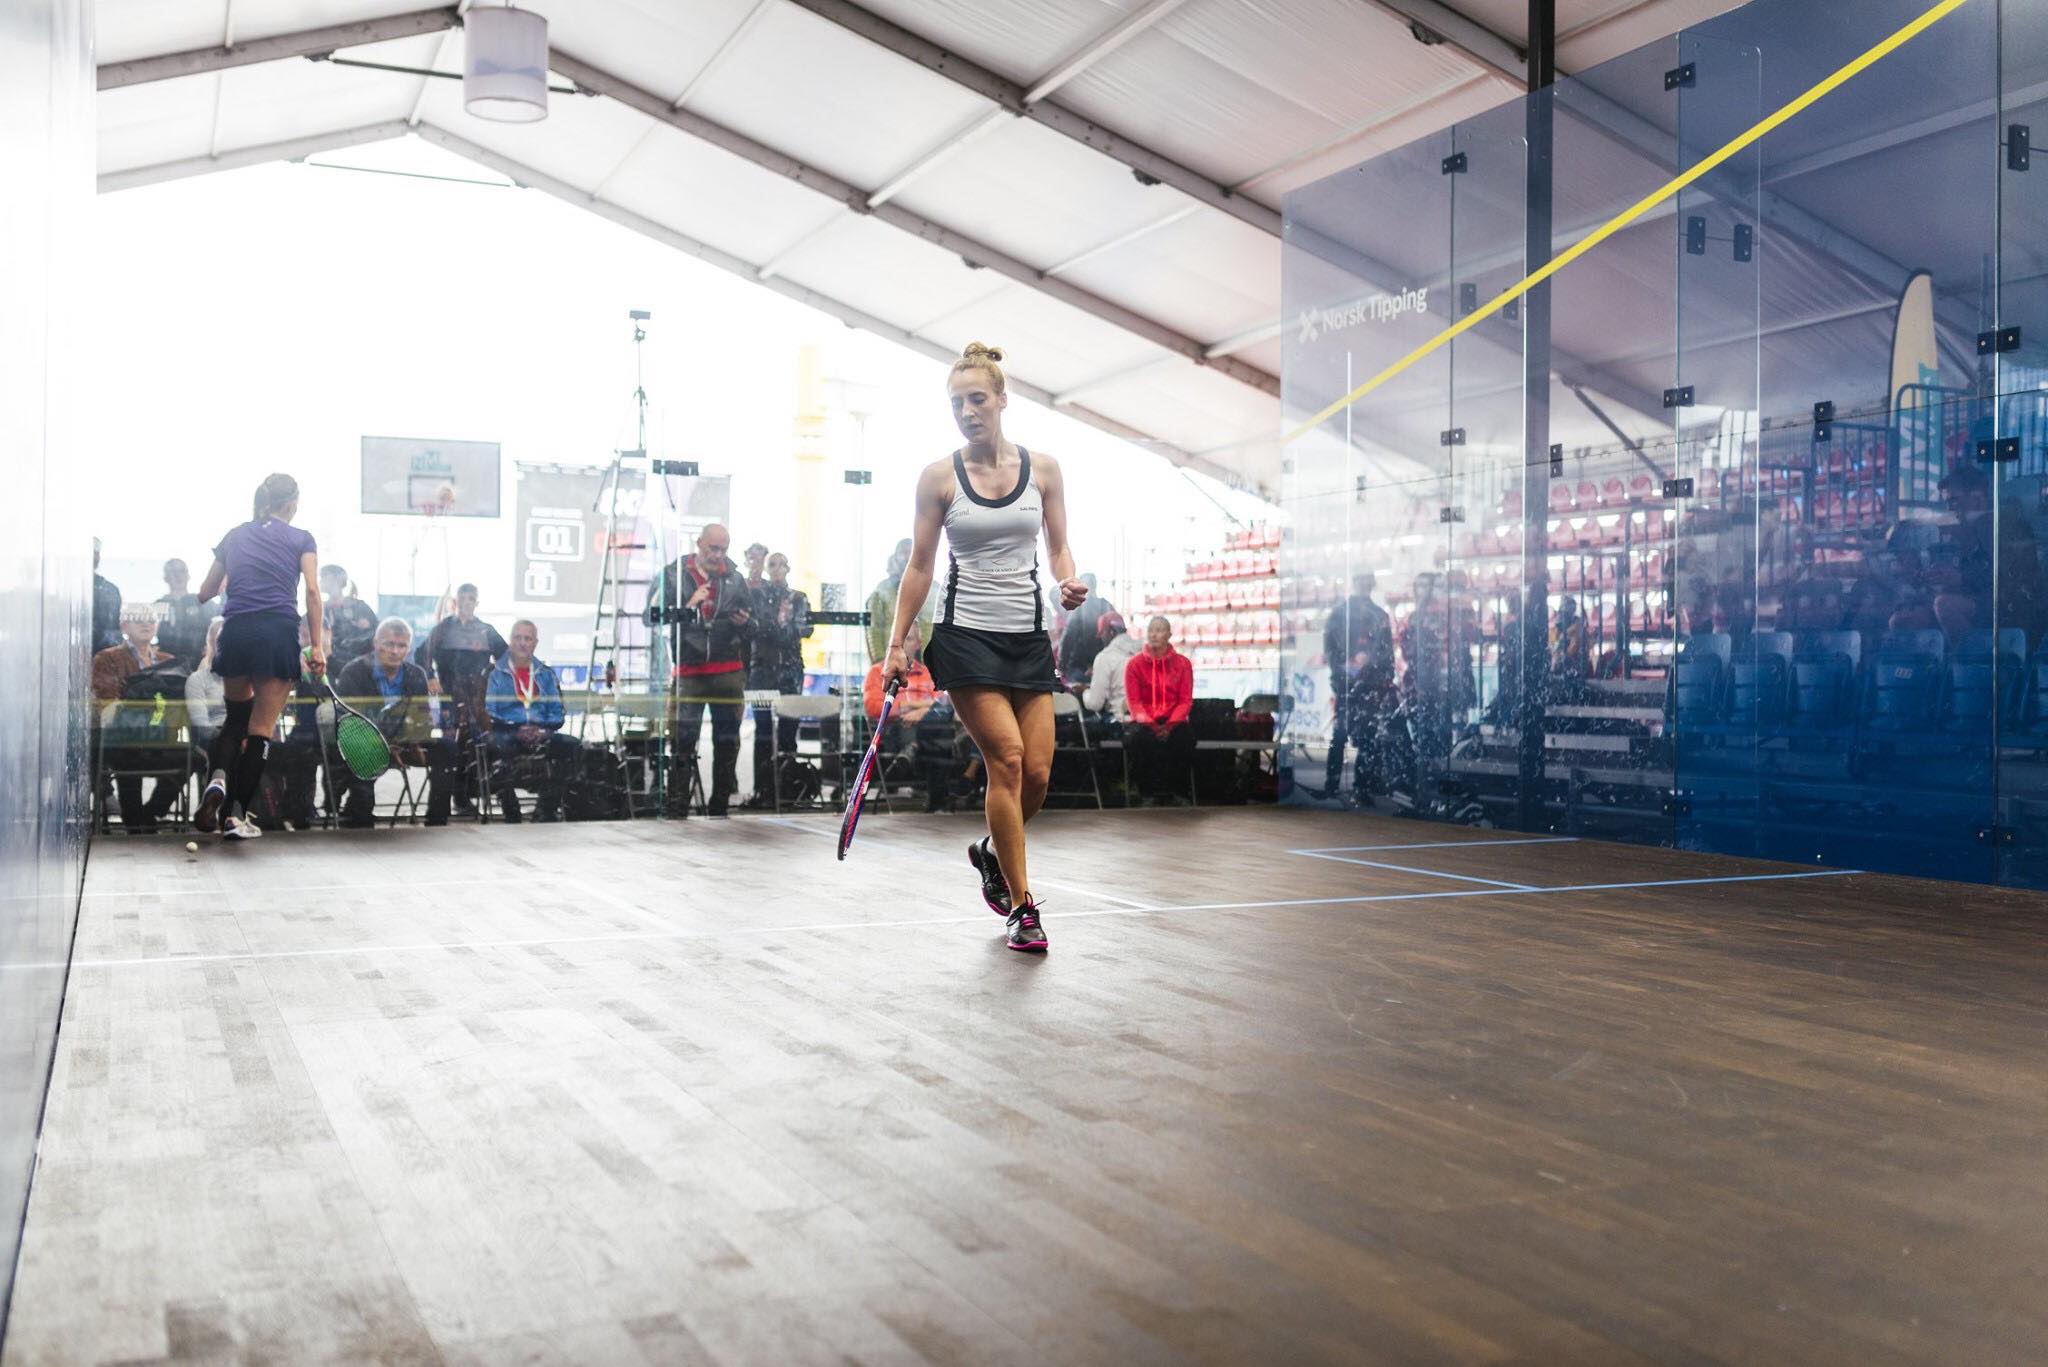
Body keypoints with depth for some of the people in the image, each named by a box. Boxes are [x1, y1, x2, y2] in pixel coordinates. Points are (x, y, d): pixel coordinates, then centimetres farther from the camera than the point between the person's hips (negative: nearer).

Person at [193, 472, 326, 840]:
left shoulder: (234, 536, 18)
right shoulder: (300, 538, 8)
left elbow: (204, 594, 21)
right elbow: (312, 590, -5)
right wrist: (317, 645, -6)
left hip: (236, 631, 3)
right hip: (279, 631, -3)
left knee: (236, 716, 22)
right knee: (261, 728, 2)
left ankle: (218, 777, -6)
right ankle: (237, 815, -2)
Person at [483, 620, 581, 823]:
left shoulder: (546, 675, 20)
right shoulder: (495, 674, 9)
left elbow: (558, 714, 13)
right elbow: (488, 715, -2)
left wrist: (542, 730, -9)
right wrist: (515, 731, -17)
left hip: (541, 735, 3)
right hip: (507, 735, -3)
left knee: (571, 746, -25)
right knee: (498, 747, -38)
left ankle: (547, 808, -14)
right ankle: (510, 811, -22)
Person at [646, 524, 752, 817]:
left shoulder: (734, 578, 9)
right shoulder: (673, 574, 0)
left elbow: (752, 626, 16)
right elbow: (651, 616, -8)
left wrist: (744, 622, -7)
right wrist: (688, 605, -18)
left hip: (728, 672, 3)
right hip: (688, 671, -3)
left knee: (727, 742, 6)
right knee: (682, 742, -8)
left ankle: (720, 807, 15)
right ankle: (676, 808, -5)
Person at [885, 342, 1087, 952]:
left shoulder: (1043, 468, 5)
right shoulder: (939, 477, 0)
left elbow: (1058, 546, 12)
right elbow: (919, 566, 4)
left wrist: (1069, 583, -9)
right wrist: (897, 643, 2)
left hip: (1029, 636, 3)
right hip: (966, 634, -3)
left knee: (1037, 772, -2)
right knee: (1007, 758, -13)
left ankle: (992, 851, 31)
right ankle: (1022, 908, -3)